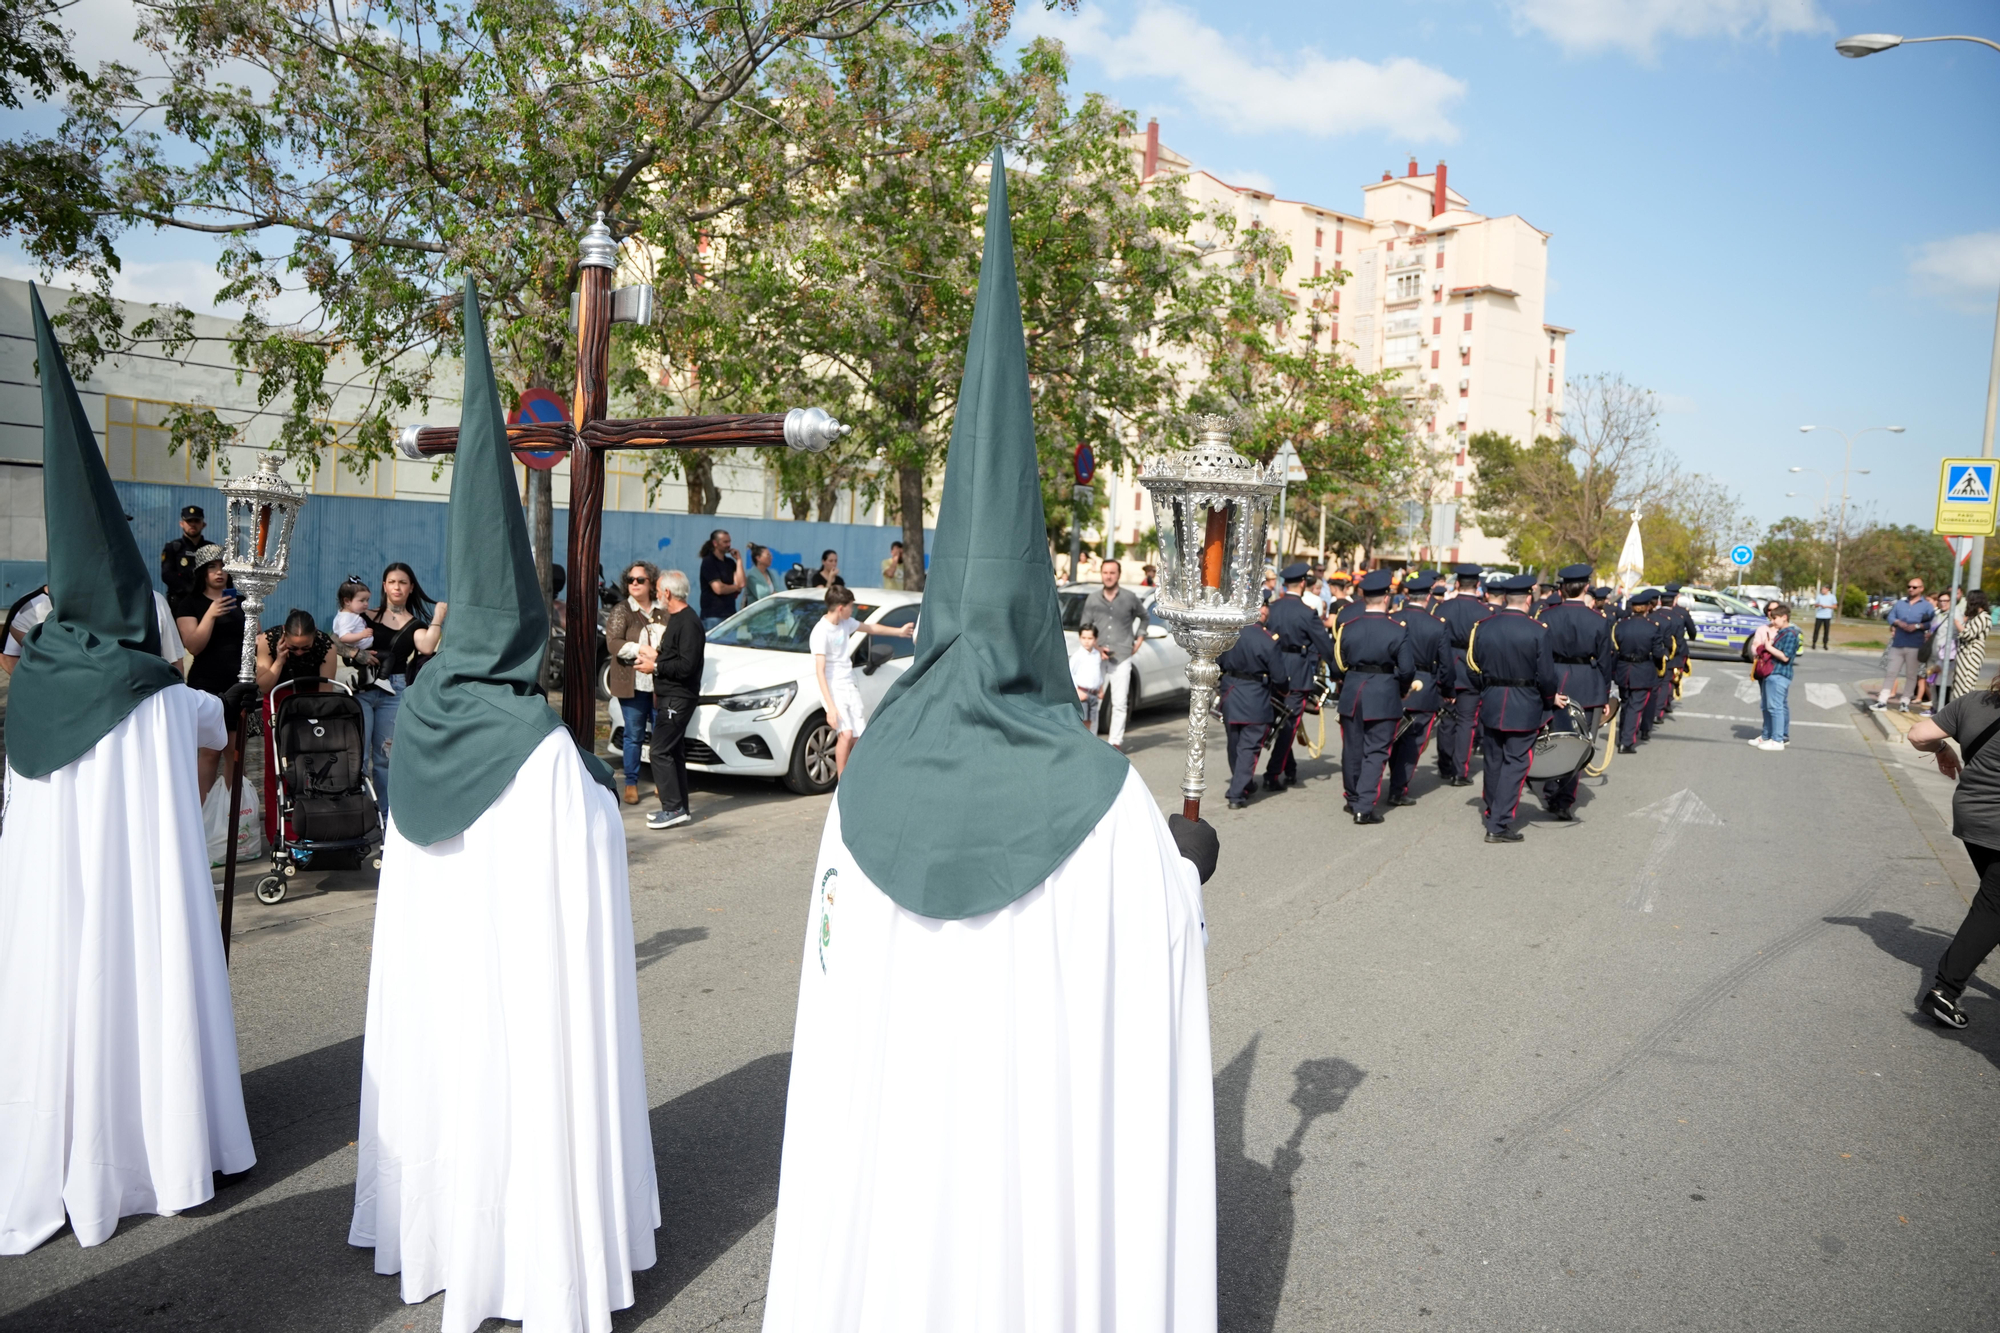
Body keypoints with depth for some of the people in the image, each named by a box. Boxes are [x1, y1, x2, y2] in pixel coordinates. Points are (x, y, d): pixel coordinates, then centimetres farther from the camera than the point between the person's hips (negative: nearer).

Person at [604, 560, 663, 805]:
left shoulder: (662, 612, 11)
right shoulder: (620, 612, 1)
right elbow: (613, 644, -11)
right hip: (633, 684, -3)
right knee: (634, 735, 2)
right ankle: (631, 783, 12)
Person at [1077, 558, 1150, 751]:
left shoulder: (1129, 597, 3)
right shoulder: (1092, 599, 6)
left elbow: (1143, 617, 21)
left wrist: (1139, 639, 11)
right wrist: (1096, 647, -4)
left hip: (1122, 657, -1)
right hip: (1098, 657, 1)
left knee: (1119, 703, -3)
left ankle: (1116, 741, 4)